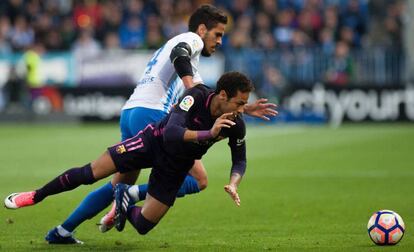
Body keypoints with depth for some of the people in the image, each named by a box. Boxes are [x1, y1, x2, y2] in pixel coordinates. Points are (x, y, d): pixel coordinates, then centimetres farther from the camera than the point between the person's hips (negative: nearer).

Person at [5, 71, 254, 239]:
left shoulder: (236, 125, -20)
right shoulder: (196, 96, -30)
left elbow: (239, 160, -4)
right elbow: (171, 133, -42)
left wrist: (233, 185, -24)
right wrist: (208, 134, -53)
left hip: (175, 165, 3)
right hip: (155, 140, -3)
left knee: (143, 226, -3)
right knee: (91, 172, -7)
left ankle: (124, 205, 32)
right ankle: (36, 196, 16)